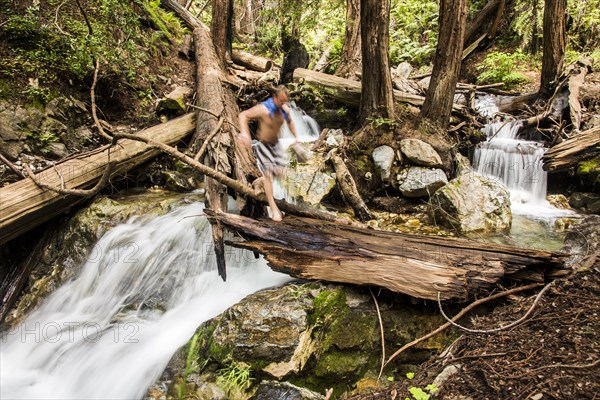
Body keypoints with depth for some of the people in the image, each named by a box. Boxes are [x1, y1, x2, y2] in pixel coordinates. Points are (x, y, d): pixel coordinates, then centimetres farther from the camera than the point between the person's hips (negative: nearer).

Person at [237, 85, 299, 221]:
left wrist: (296, 137, 9)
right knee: (268, 174, -8)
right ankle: (273, 208, -2)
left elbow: (289, 121, 11)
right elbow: (243, 115, -27)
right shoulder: (263, 109, -29)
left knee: (279, 171, 7)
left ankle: (259, 182, 38)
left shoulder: (285, 109, -10)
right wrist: (244, 133, -42)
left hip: (275, 143, 6)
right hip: (263, 144, -6)